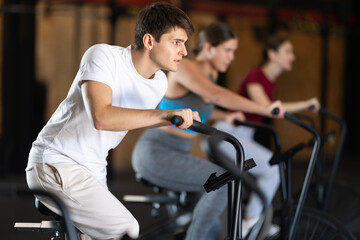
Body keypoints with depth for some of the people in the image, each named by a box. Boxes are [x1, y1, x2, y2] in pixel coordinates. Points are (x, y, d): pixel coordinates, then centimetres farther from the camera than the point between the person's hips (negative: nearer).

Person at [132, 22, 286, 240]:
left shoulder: (211, 74, 10)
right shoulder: (184, 68, -17)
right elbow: (217, 94, -34)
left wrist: (225, 116, 13)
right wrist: (265, 109, -37)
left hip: (175, 155, 10)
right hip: (154, 153, -10)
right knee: (224, 181, -23)